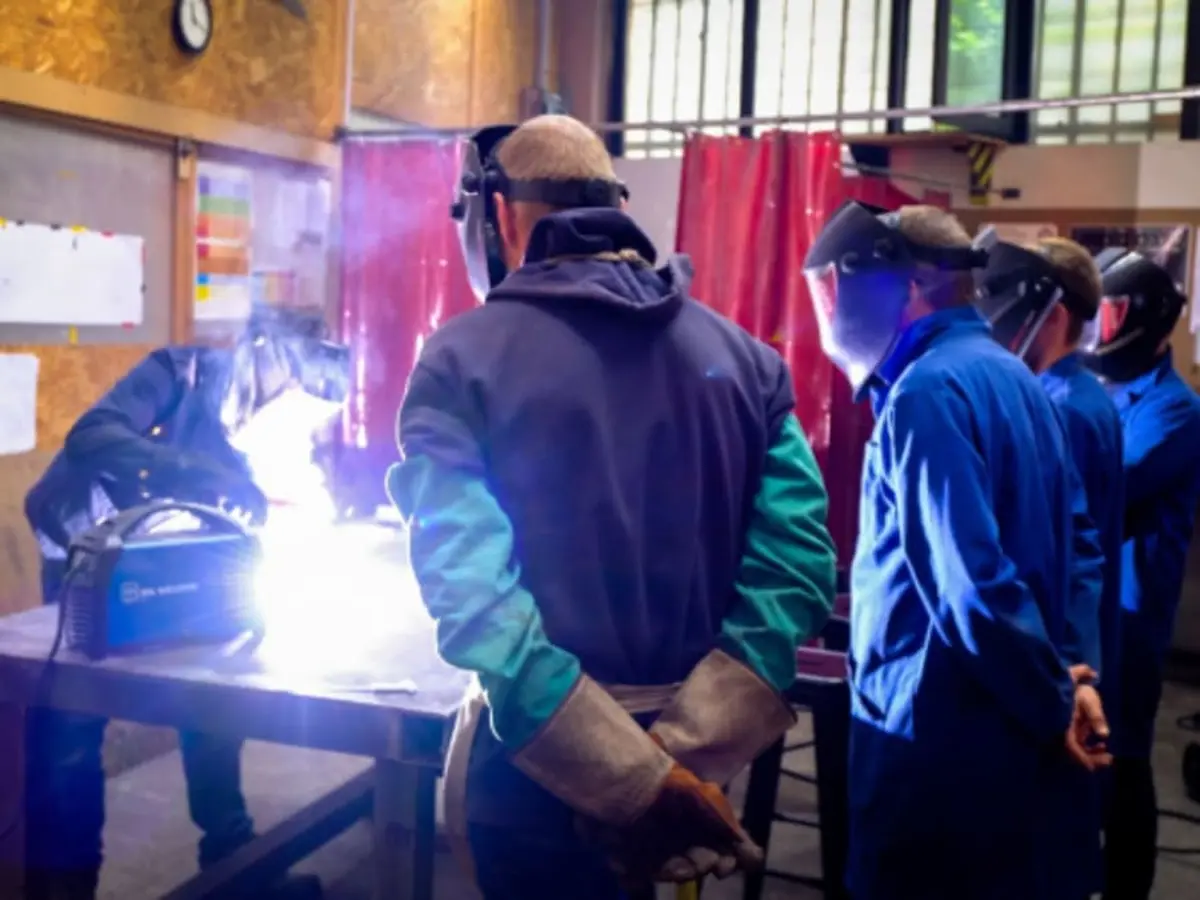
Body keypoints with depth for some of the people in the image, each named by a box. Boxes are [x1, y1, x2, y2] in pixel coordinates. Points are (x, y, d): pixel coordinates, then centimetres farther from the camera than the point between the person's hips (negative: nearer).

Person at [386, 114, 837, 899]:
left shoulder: (463, 359, -9)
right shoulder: (742, 356, 2)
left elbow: (474, 593, -22)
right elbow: (799, 563, -11)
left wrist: (639, 788, -24)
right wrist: (687, 760, -16)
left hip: (546, 766, -4)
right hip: (692, 754, 5)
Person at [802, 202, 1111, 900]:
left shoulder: (925, 393, -19)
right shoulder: (1012, 376, 11)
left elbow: (973, 584, -25)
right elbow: (1077, 541, 14)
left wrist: (1052, 706, -13)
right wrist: (1072, 672, 8)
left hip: (941, 736, -9)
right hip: (1016, 733, 9)